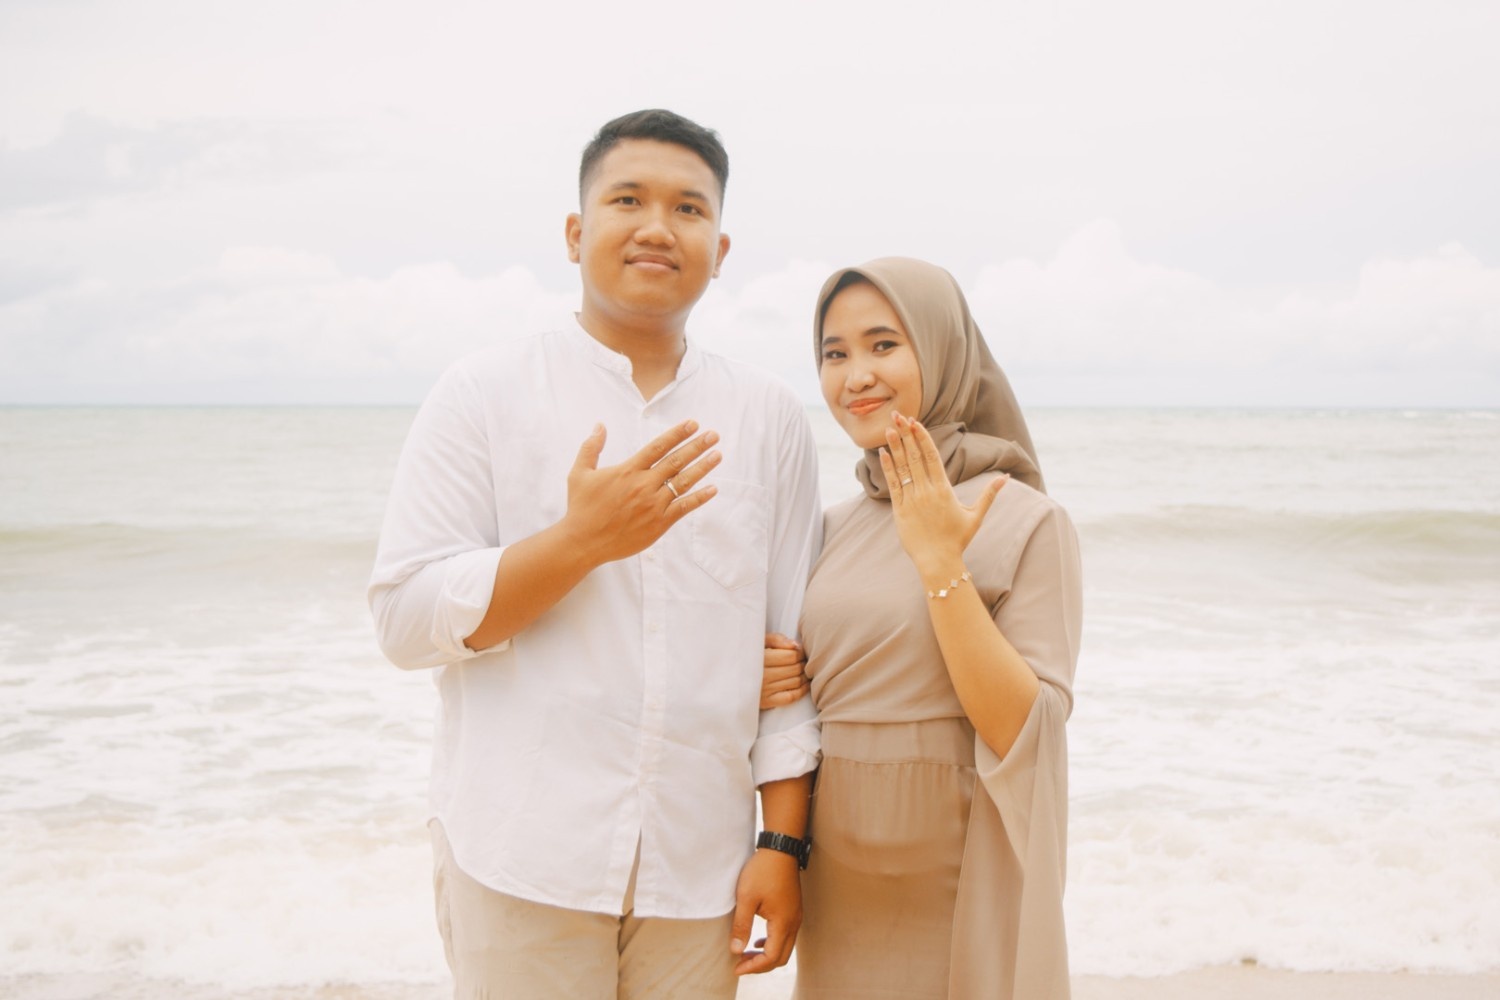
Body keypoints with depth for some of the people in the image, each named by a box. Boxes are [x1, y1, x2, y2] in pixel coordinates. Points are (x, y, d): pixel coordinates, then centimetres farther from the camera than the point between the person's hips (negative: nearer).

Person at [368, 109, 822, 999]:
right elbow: (406, 618, -5)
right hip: (524, 862, -2)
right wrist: (583, 538, -16)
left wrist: (783, 843, 1)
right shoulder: (484, 394, -1)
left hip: (699, 868, 2)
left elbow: (789, 647, 5)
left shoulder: (770, 417, 5)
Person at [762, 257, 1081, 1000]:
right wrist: (770, 681, -6)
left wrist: (940, 563, -22)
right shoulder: (834, 528, 5)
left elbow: (1022, 732, -18)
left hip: (957, 892, -5)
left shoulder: (1024, 520, -11)